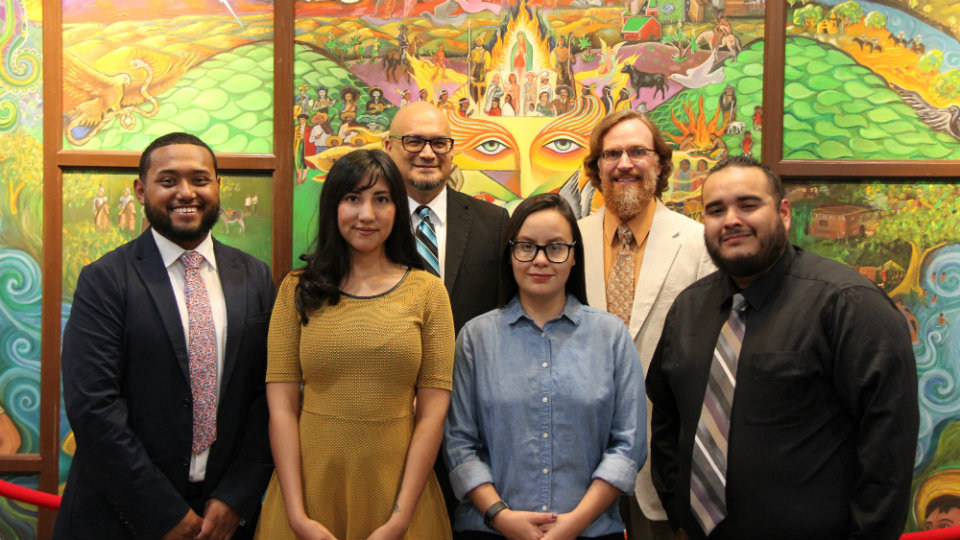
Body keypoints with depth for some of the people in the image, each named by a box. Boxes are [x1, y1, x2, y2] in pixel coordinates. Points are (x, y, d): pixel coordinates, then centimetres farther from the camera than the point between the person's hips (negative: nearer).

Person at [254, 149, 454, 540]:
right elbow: (282, 406, -3)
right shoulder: (297, 290, 1)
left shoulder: (427, 291, -2)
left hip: (395, 484, 0)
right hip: (310, 482, 1)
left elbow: (432, 410, -5)